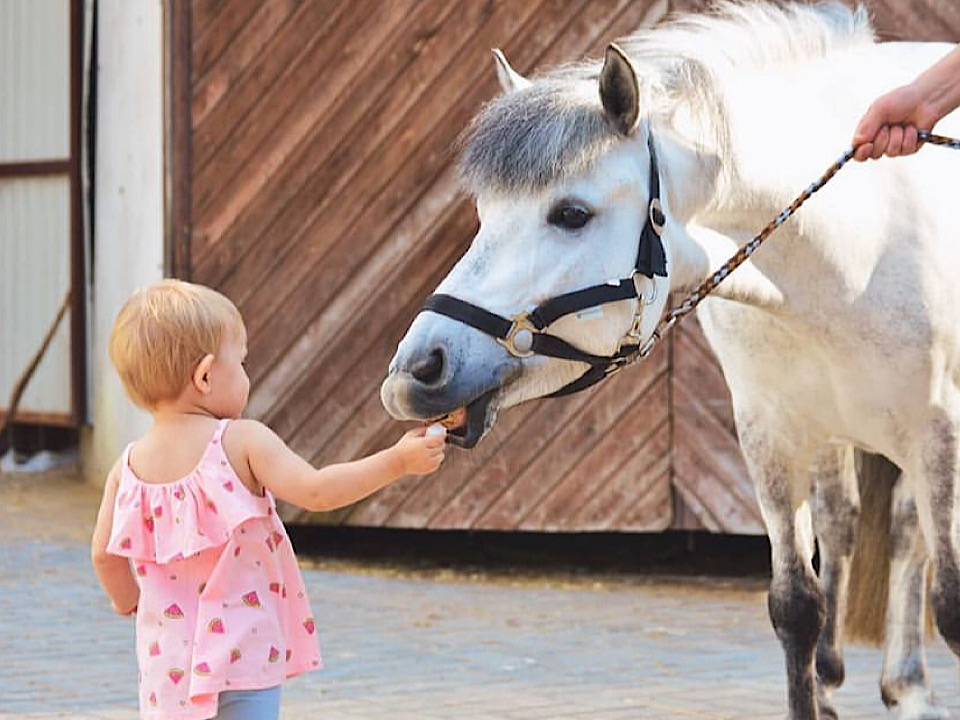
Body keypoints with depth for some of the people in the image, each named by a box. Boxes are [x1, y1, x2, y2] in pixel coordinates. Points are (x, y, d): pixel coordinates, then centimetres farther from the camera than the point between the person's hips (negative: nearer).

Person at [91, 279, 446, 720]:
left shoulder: (129, 466, 2)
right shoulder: (241, 442, -12)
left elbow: (104, 554, 4)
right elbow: (316, 491, -20)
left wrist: (127, 601, 24)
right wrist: (397, 461, -14)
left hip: (166, 655, 5)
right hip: (241, 650, -5)